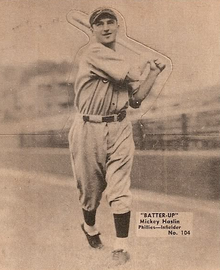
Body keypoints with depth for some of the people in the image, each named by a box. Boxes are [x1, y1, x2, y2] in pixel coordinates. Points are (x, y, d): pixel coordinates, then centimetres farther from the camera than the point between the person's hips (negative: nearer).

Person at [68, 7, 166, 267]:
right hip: (89, 130, -4)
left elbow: (136, 100, 10)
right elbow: (132, 77, -12)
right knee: (91, 189, 11)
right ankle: (90, 227, 41)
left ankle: (120, 248, 7)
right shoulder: (93, 52, -8)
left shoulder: (122, 64, 15)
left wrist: (154, 72, 5)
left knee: (120, 191, -4)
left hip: (119, 130, 4)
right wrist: (143, 67, 10)